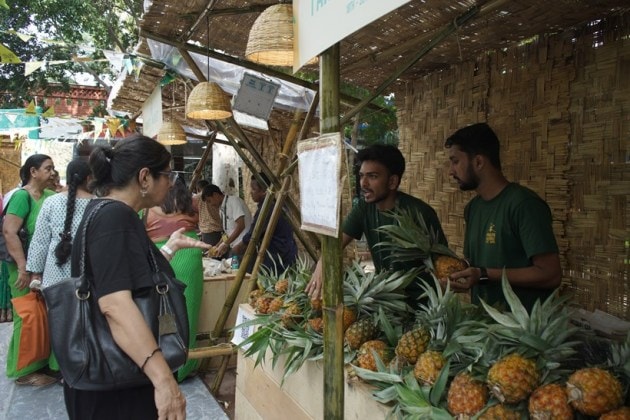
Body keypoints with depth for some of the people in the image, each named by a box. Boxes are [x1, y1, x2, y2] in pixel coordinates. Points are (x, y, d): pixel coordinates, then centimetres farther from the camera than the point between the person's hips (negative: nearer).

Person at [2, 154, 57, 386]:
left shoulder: (50, 196, 8)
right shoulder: (22, 196, -13)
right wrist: (23, 268, -23)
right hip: (27, 267, -7)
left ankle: (41, 363, 29)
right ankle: (24, 371, 16)